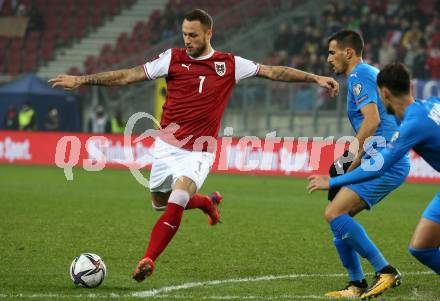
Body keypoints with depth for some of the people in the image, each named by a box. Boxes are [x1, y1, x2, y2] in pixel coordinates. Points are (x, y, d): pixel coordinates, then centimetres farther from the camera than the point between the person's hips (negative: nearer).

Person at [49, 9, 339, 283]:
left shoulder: (230, 65, -1)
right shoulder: (173, 58, -2)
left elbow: (273, 71, 4)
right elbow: (128, 76, -4)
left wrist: (315, 78, 1)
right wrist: (80, 80, -9)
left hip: (197, 153, -3)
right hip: (166, 146, 3)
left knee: (175, 205, -21)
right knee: (160, 202, 16)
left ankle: (148, 261, -10)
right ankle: (208, 202, 44)